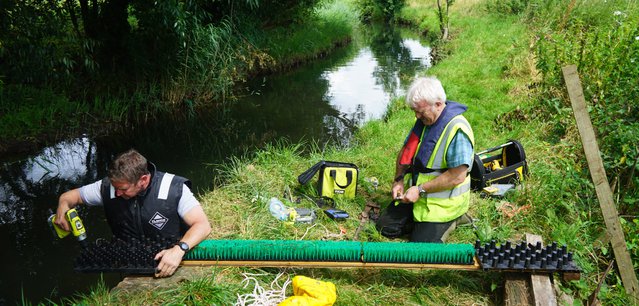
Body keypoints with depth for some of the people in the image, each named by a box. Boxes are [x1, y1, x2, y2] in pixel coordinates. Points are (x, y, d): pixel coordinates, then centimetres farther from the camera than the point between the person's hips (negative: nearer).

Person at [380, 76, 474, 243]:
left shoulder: (457, 129, -25)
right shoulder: (424, 120, 1)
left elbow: (457, 176, -27)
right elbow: (405, 151, 12)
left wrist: (421, 190, -23)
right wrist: (399, 180, -2)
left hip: (441, 202, -8)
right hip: (415, 192, 8)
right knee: (385, 226, 5)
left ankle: (449, 221, 11)